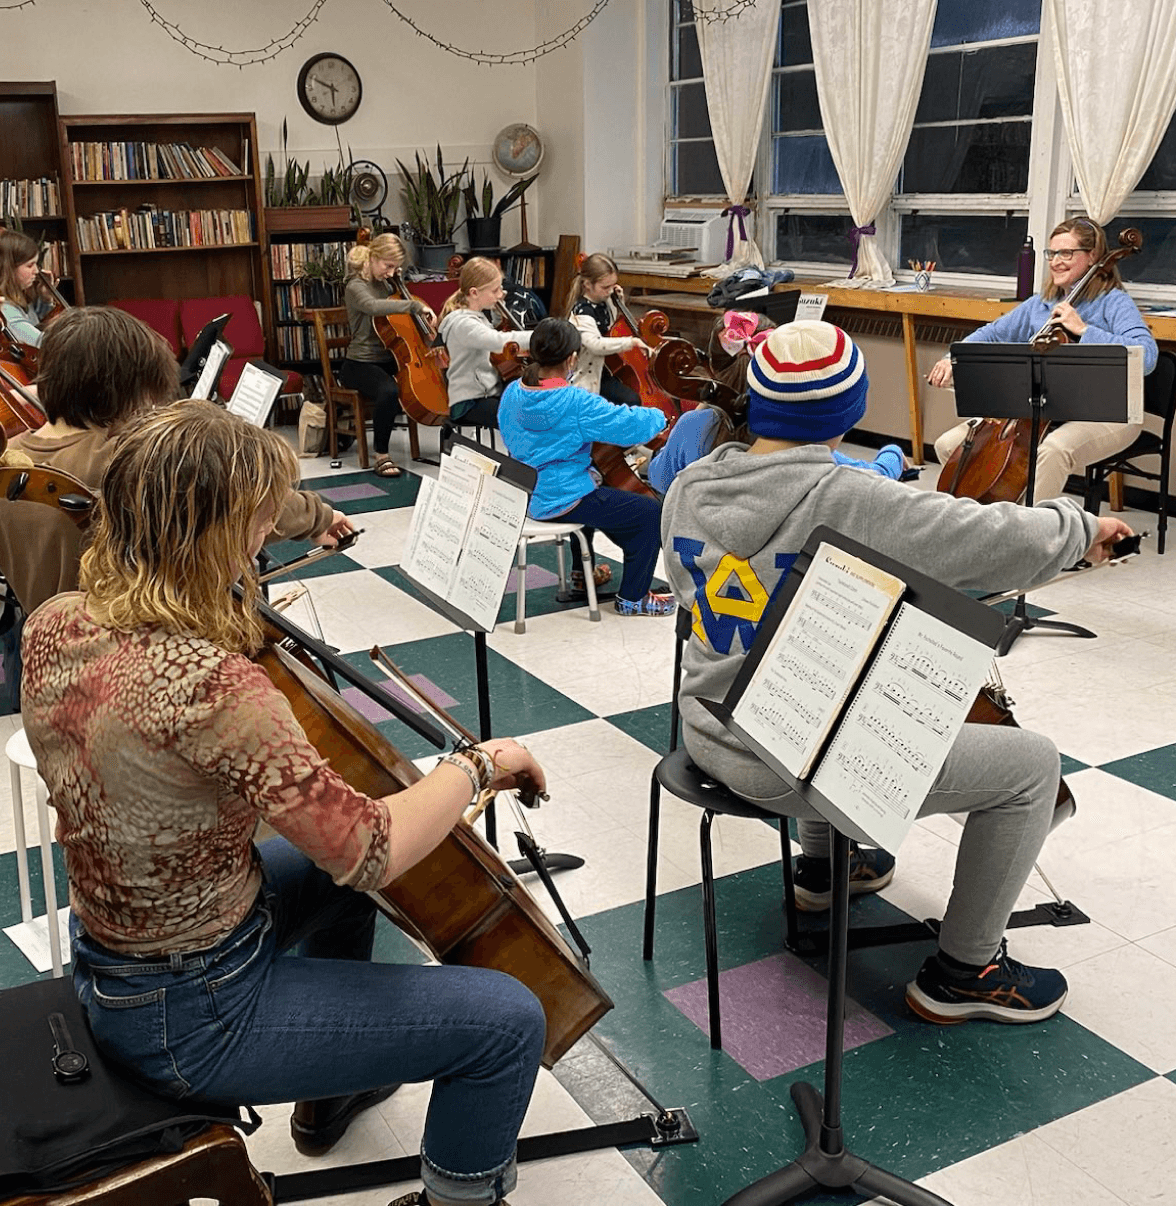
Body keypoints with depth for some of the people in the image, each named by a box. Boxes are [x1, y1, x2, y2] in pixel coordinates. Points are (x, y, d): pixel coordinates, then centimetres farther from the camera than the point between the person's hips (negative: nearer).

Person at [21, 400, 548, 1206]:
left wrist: (234, 614, 9)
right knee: (508, 1021, -7)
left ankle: (332, 1094, 50)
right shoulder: (208, 681, -34)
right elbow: (370, 850, -29)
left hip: (105, 968, 9)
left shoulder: (55, 625, -8)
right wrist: (476, 765, -15)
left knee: (331, 868, 32)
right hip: (192, 1018, -9)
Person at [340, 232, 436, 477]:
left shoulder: (382, 283, 11)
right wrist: (415, 305, -42)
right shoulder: (356, 287, -13)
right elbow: (373, 306, -38)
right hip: (359, 364, -8)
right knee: (389, 391, -39)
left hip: (387, 360, 8)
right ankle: (381, 457, -28)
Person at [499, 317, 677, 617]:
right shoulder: (576, 403, -24)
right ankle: (632, 598, 10)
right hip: (561, 500, -9)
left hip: (526, 495, 9)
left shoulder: (513, 392, -2)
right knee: (650, 513, -1)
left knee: (596, 491, 39)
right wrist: (658, 416, -1)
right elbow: (631, 425, -23)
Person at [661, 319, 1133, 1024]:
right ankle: (962, 974, 17)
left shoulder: (687, 490, -3)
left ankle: (823, 864, 50)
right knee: (1032, 765, 4)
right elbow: (1012, 542, -24)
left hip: (710, 737, 8)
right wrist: (1082, 527, -1)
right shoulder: (851, 502, -25)